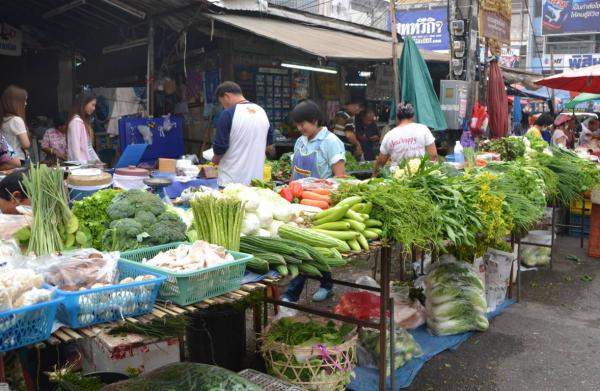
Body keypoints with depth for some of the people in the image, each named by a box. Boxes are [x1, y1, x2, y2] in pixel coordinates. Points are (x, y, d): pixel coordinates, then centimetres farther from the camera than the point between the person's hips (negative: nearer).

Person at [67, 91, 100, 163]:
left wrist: (97, 161, 12)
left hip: (88, 163, 9)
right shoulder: (76, 121, -11)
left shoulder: (85, 121, 16)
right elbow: (75, 149, -18)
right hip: (80, 165, -9)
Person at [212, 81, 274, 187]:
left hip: (231, 180, -6)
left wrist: (215, 160, 8)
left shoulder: (228, 113, -12)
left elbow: (220, 148, -11)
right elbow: (269, 145, 16)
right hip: (256, 178, 6)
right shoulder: (261, 111, 8)